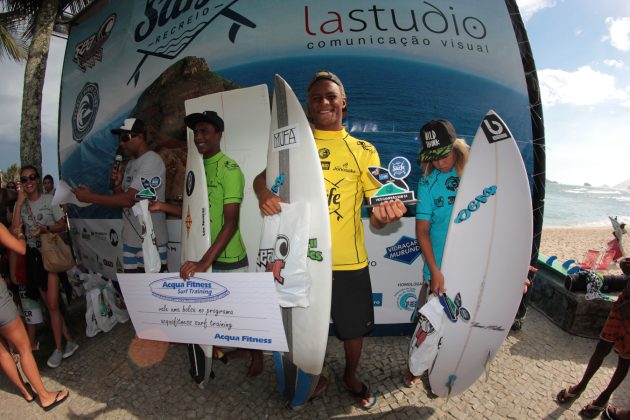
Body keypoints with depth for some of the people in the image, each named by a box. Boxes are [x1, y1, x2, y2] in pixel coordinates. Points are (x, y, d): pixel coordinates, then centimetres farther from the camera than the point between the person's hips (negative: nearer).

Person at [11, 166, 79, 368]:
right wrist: (19, 203, -10)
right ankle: (70, 341, 23)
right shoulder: (20, 205, 6)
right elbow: (15, 232, -7)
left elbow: (63, 225, -2)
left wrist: (46, 228, -21)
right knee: (49, 305, 10)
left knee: (52, 305, -5)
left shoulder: (50, 199, -4)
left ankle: (58, 349, 9)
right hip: (33, 255, 5)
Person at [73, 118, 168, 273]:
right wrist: (117, 184, -3)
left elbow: (128, 199, -20)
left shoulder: (152, 162, -14)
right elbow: (121, 199, 17)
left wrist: (91, 197, -11)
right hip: (130, 240, 8)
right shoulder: (131, 163, 15)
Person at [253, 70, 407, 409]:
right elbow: (262, 176, 0)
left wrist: (383, 214, -25)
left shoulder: (364, 150, 2)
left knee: (354, 327, 17)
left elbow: (378, 205, 0)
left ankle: (351, 377, 49)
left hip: (349, 260, 0)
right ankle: (316, 377, 48)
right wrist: (265, 194, -24)